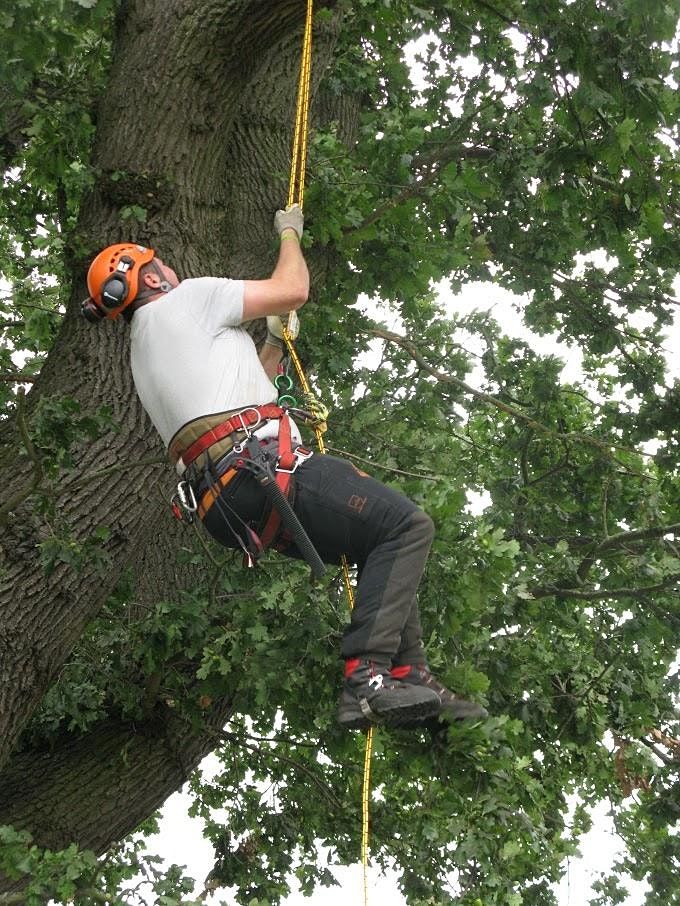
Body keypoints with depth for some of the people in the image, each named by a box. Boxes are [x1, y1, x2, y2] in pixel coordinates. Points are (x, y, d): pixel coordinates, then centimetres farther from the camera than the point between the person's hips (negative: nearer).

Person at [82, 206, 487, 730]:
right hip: (258, 466, -10)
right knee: (407, 527, -14)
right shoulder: (186, 300, 4)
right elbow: (293, 290, 4)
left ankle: (409, 676, 8)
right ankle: (367, 680, -24)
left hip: (228, 502, 10)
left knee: (383, 548, 18)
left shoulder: (145, 352, 30)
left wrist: (277, 338, 35)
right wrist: (289, 233, 21)